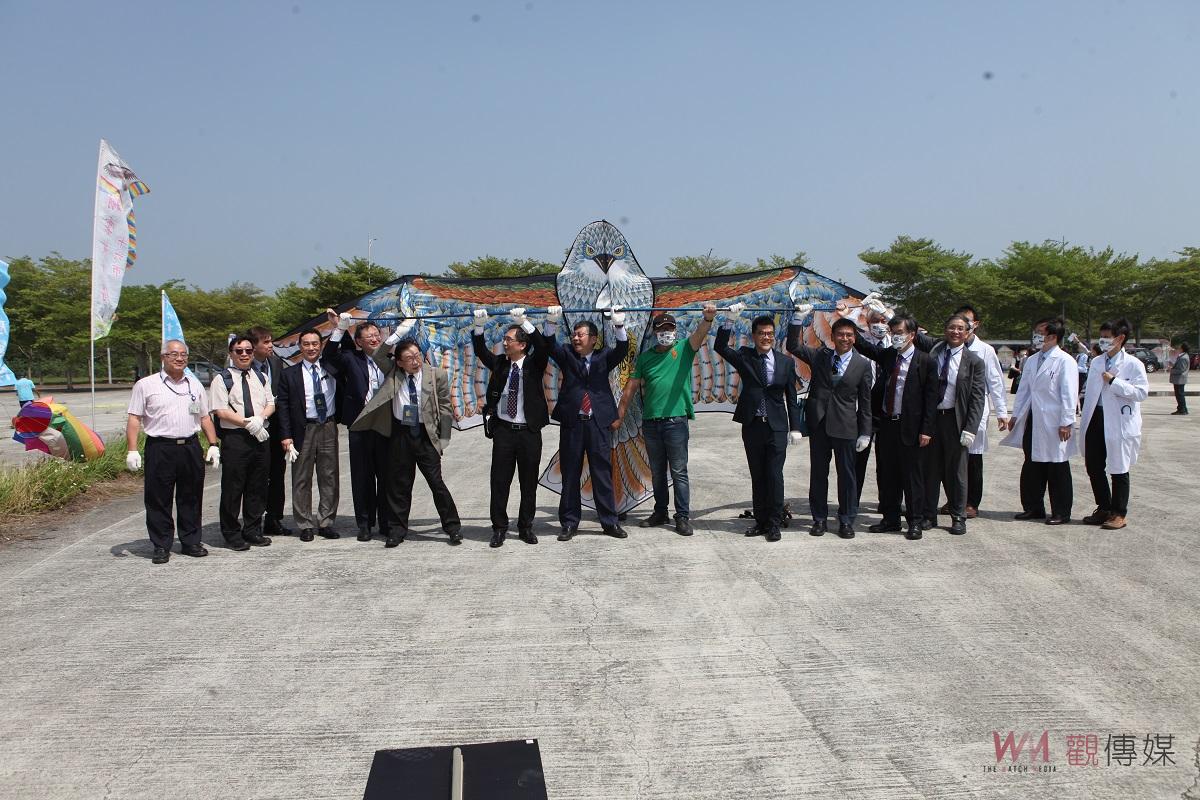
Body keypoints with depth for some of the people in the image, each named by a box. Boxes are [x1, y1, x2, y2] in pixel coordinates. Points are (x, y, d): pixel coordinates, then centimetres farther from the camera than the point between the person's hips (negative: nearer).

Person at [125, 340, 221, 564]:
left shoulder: (195, 385, 14)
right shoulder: (146, 385, 2)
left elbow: (205, 418, 18)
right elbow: (134, 419, 0)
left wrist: (213, 445, 10)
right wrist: (132, 450, -8)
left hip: (190, 447, 4)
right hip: (160, 448, -4)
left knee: (191, 497, 10)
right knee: (159, 499, 1)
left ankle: (190, 542, 20)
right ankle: (161, 546, 10)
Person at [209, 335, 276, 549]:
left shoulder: (260, 378, 16)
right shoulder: (222, 379, -2)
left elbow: (271, 404, 13)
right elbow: (221, 411, -10)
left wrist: (260, 418, -8)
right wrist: (249, 423, -15)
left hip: (259, 436, 5)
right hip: (234, 438, -5)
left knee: (257, 487, 10)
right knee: (233, 487, -1)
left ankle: (253, 530, 20)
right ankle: (232, 534, 9)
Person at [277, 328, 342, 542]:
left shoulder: (331, 367, 7)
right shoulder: (290, 374, 2)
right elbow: (283, 406, 0)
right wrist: (286, 435, -8)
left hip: (329, 428, 2)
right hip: (304, 430, -2)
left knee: (329, 477, 5)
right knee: (302, 479, 3)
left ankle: (326, 522, 15)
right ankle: (305, 525, 13)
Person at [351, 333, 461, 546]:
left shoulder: (436, 375, -3)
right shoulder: (393, 373, 3)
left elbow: (445, 407, 1)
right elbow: (378, 356, -12)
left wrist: (443, 439, -3)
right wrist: (399, 333, -20)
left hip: (426, 434, -2)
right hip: (399, 434, 2)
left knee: (436, 482, -1)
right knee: (399, 484, 8)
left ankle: (453, 528, 10)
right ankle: (397, 530, 20)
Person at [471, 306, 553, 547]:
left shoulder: (534, 364, 0)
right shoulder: (499, 363, 7)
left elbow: (543, 347, -17)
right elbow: (481, 351, -2)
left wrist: (525, 322, -26)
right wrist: (479, 326, -16)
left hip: (529, 431, -1)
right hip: (503, 430, 2)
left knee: (529, 482, 6)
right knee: (500, 481, 2)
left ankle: (526, 527, 19)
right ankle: (499, 528, 12)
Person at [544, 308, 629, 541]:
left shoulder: (604, 356, 7)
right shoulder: (567, 355, 8)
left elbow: (622, 349, -9)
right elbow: (550, 345, -6)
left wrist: (619, 325, -25)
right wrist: (552, 322, -22)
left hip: (599, 423, -1)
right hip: (571, 423, 1)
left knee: (603, 474, 4)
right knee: (570, 475, 6)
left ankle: (610, 522, 12)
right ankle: (569, 523, 14)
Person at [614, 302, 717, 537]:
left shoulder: (684, 348, 2)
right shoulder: (645, 357, 9)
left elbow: (700, 333, -17)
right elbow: (631, 387, 9)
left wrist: (708, 318, -38)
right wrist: (620, 416, 6)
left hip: (676, 420, -3)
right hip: (650, 422, 3)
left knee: (679, 471, -1)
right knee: (657, 472, 13)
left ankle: (683, 517, 3)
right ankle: (660, 512, 25)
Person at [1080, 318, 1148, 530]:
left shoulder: (1133, 364, -6)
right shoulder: (1096, 362, 12)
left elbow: (1142, 392, -15)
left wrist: (1114, 382, -18)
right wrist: (1085, 421, 14)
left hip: (1119, 424, -6)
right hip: (1096, 420, 6)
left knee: (1118, 469, 4)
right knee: (1094, 467, 9)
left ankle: (1119, 513, 14)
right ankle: (1103, 509, 24)